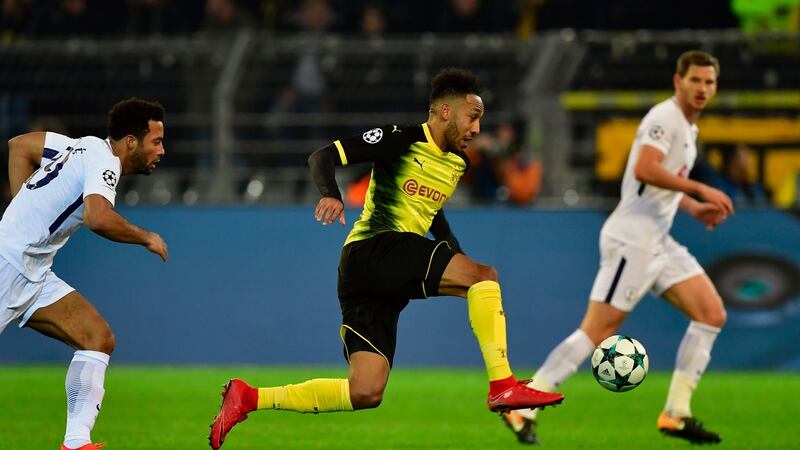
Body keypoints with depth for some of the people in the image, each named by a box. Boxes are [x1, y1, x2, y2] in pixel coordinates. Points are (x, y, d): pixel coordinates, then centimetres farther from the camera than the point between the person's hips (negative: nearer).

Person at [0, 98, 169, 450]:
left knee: (99, 339, -1)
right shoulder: (103, 161, -15)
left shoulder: (87, 148, 12)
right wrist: (146, 238, -16)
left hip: (33, 274, 10)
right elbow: (98, 218, -33)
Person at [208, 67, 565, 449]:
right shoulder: (402, 140, -5)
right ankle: (503, 386, -23)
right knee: (484, 276, -22)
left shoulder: (457, 163, 19)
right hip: (371, 249, -8)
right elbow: (323, 157, -7)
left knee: (366, 393, -1)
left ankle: (248, 398, 5)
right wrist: (330, 194, -27)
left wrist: (456, 256, 25)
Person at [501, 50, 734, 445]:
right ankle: (522, 408, -8)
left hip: (659, 242, 10)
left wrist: (694, 209, 16)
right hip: (633, 239, -10)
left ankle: (676, 415, 2)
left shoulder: (687, 128, 20)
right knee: (597, 331, -12)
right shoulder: (665, 117, -10)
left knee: (712, 314, 1)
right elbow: (644, 169, -26)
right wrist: (700, 190, -24)